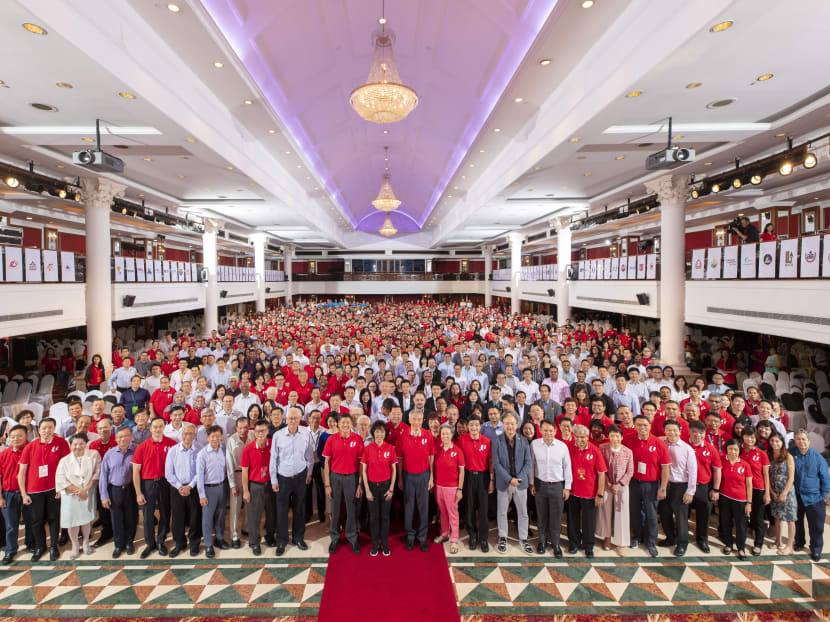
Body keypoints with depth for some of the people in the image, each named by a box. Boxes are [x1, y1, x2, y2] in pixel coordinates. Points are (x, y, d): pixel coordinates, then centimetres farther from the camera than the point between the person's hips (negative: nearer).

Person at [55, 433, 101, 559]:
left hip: (88, 493, 0)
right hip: (70, 495, 0)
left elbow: (97, 473, -6)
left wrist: (85, 489, -13)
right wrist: (77, 490, -14)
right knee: (72, 521, 5)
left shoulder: (94, 455, -6)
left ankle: (86, 542, 34)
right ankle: (75, 545, 26)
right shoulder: (64, 460, -3)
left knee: (87, 519, 11)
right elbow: (60, 479, -8)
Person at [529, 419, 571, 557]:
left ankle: (555, 543, 24)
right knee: (541, 515, 12)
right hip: (540, 485, 1)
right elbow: (531, 464, 2)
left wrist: (567, 487, 1)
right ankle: (542, 541, 30)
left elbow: (567, 467, 0)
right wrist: (531, 483, 2)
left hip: (557, 485, 0)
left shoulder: (562, 446, -7)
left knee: (556, 517, 6)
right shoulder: (534, 445, -7)